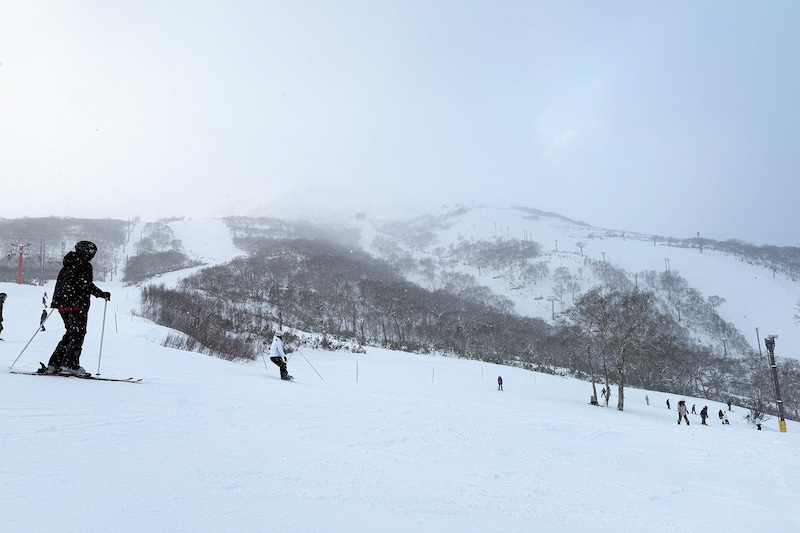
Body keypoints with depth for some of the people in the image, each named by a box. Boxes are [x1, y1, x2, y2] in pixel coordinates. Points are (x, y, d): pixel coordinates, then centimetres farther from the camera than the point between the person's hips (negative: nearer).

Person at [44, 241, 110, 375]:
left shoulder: (68, 265, 20)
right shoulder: (84, 265, -7)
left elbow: (59, 283, 26)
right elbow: (86, 285, -18)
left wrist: (55, 301, 37)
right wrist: (102, 294, -12)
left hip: (62, 304, 9)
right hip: (77, 305, -9)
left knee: (71, 333, 14)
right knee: (78, 334, -5)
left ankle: (54, 364, 11)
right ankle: (69, 364, -11)